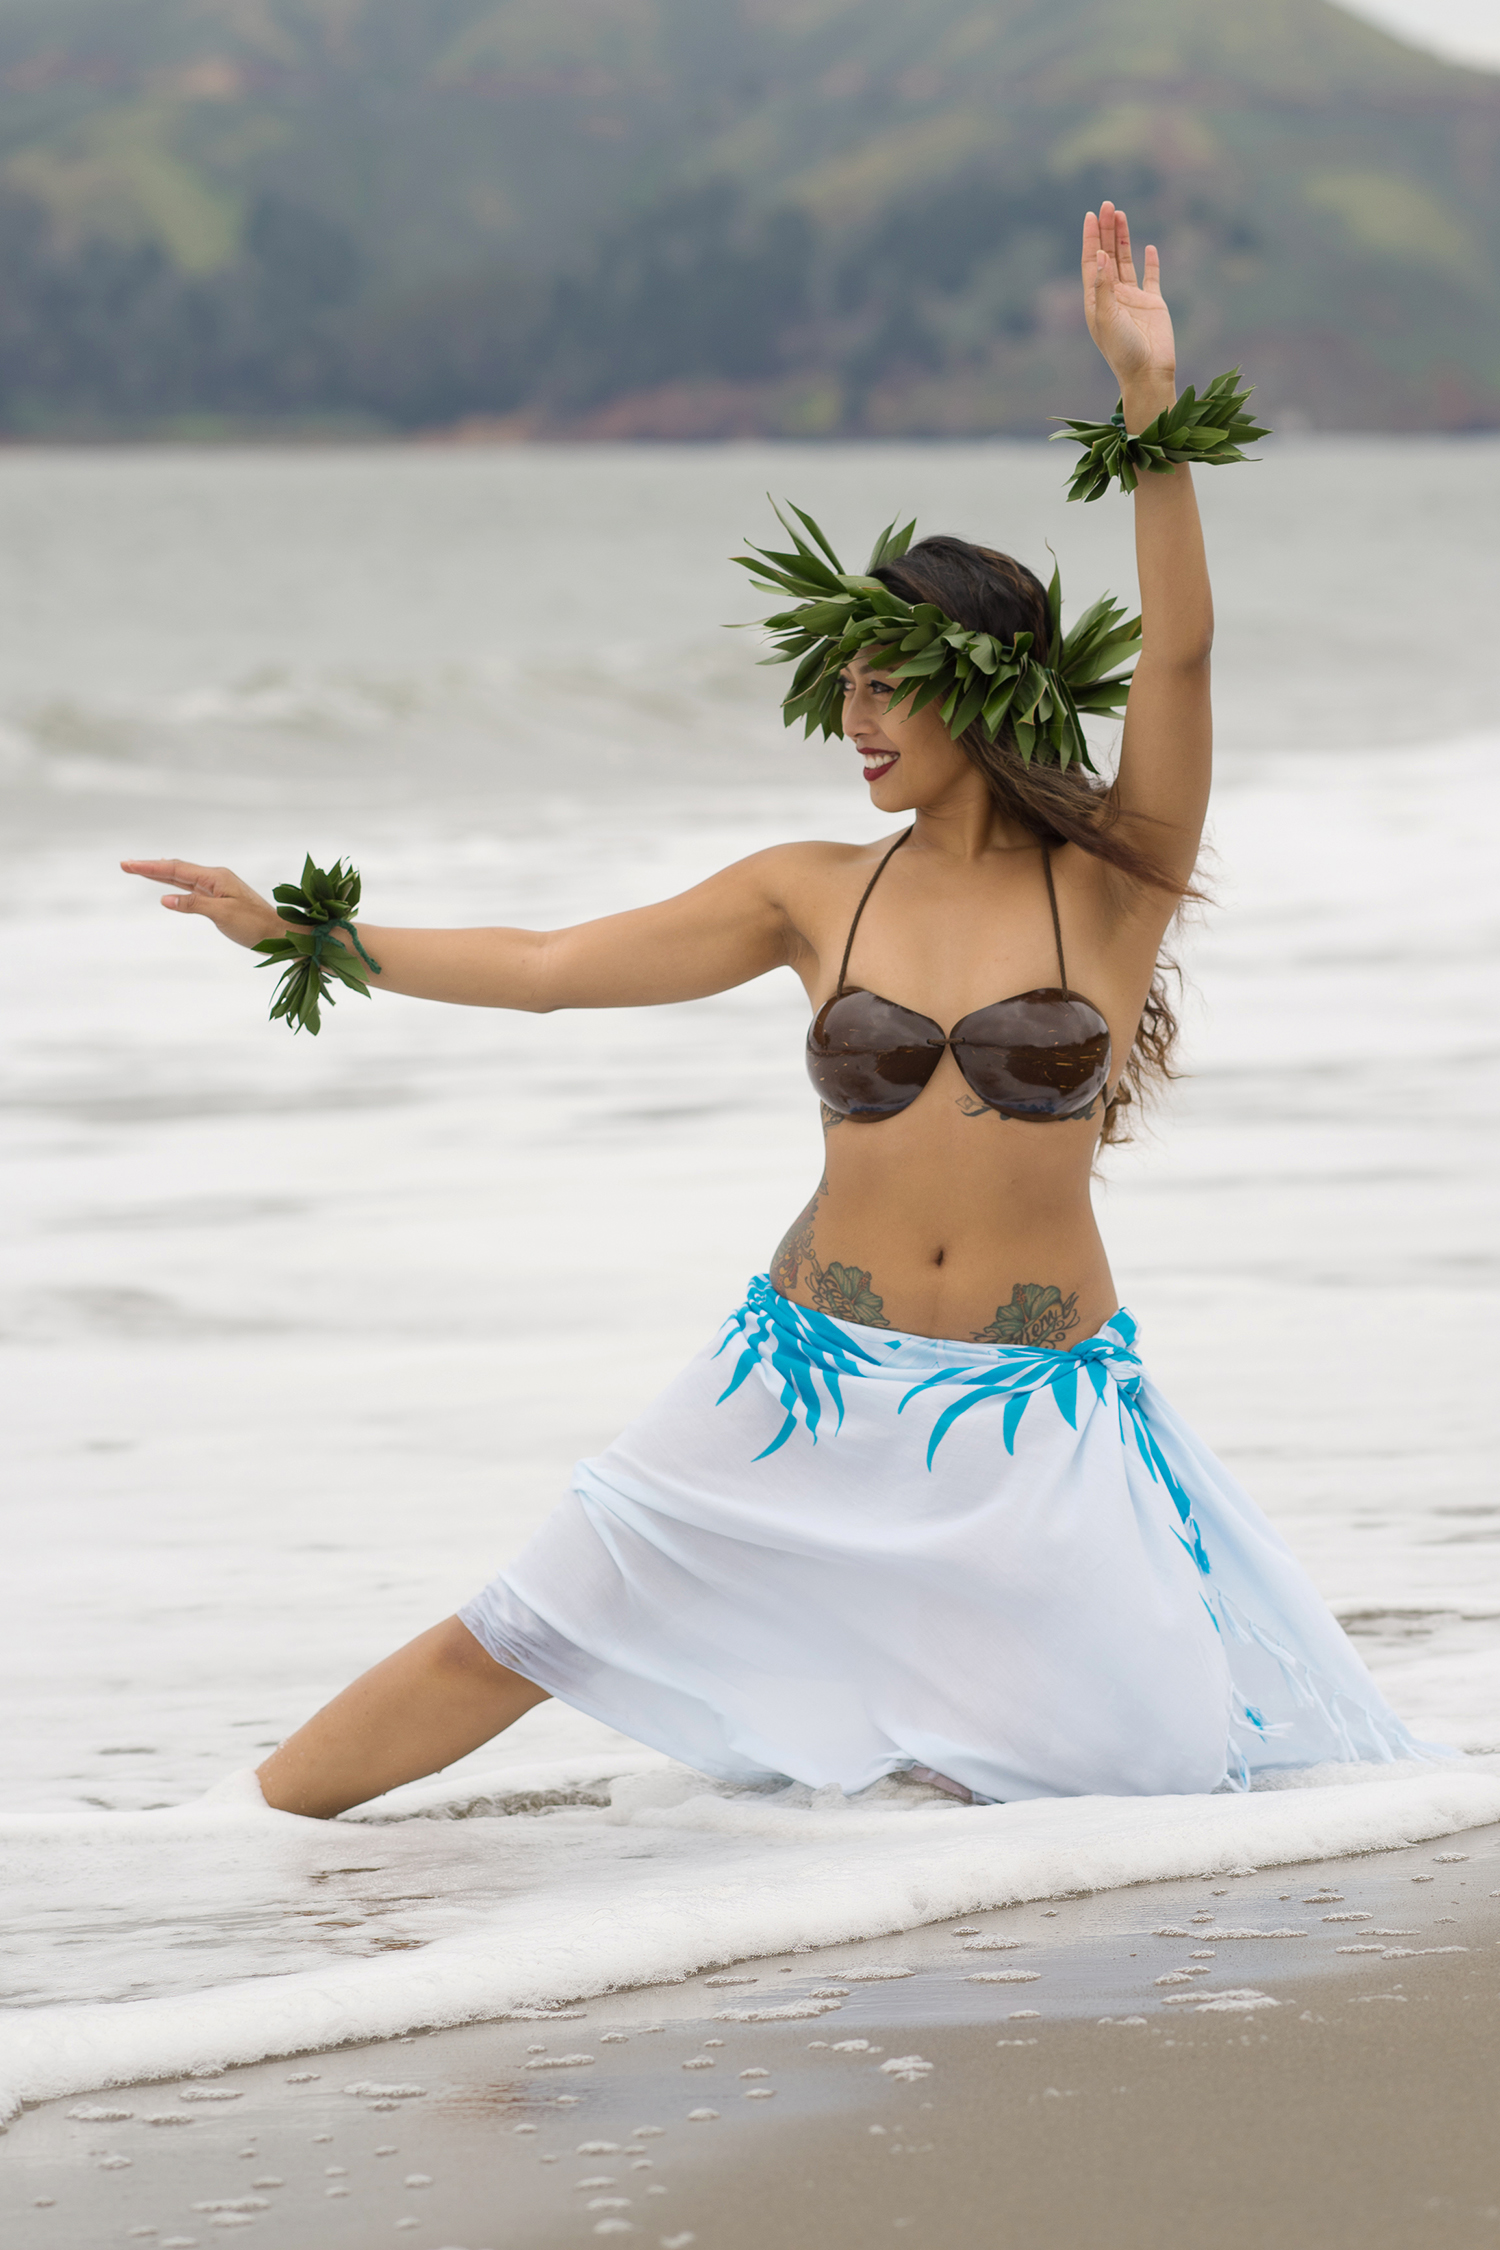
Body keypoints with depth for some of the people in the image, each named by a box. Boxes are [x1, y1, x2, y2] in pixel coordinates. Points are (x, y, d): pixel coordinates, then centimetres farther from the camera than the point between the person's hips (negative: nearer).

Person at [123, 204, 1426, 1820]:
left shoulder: (1113, 881, -4)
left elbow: (1178, 648, -17)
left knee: (1161, 1761, -13)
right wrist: (294, 931, 3)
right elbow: (547, 966, 6)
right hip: (817, 1385, 2)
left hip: (1040, 1421, -1)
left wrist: (1146, 395, -27)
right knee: (504, 1644, -2)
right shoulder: (816, 898, 4)